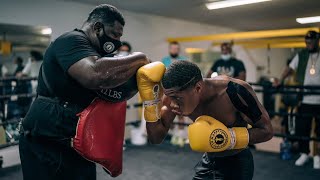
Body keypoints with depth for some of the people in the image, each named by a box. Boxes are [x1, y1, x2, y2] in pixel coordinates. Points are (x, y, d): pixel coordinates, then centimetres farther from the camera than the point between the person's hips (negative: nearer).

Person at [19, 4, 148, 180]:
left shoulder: (91, 51, 14)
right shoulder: (72, 40, -17)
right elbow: (96, 76, -38)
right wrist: (139, 59, -23)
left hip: (76, 142, 9)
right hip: (47, 142, -9)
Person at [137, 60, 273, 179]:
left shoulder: (236, 91, -29)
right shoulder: (176, 94, -18)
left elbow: (267, 131, -18)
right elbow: (156, 138, -14)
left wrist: (230, 138, -33)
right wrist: (151, 100, -28)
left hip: (237, 162, -4)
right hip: (209, 161, 5)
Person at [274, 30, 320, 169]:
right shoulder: (301, 55, 9)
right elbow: (290, 68, 2)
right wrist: (280, 81, -15)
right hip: (304, 100, 2)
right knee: (301, 127, 5)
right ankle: (304, 153, 22)